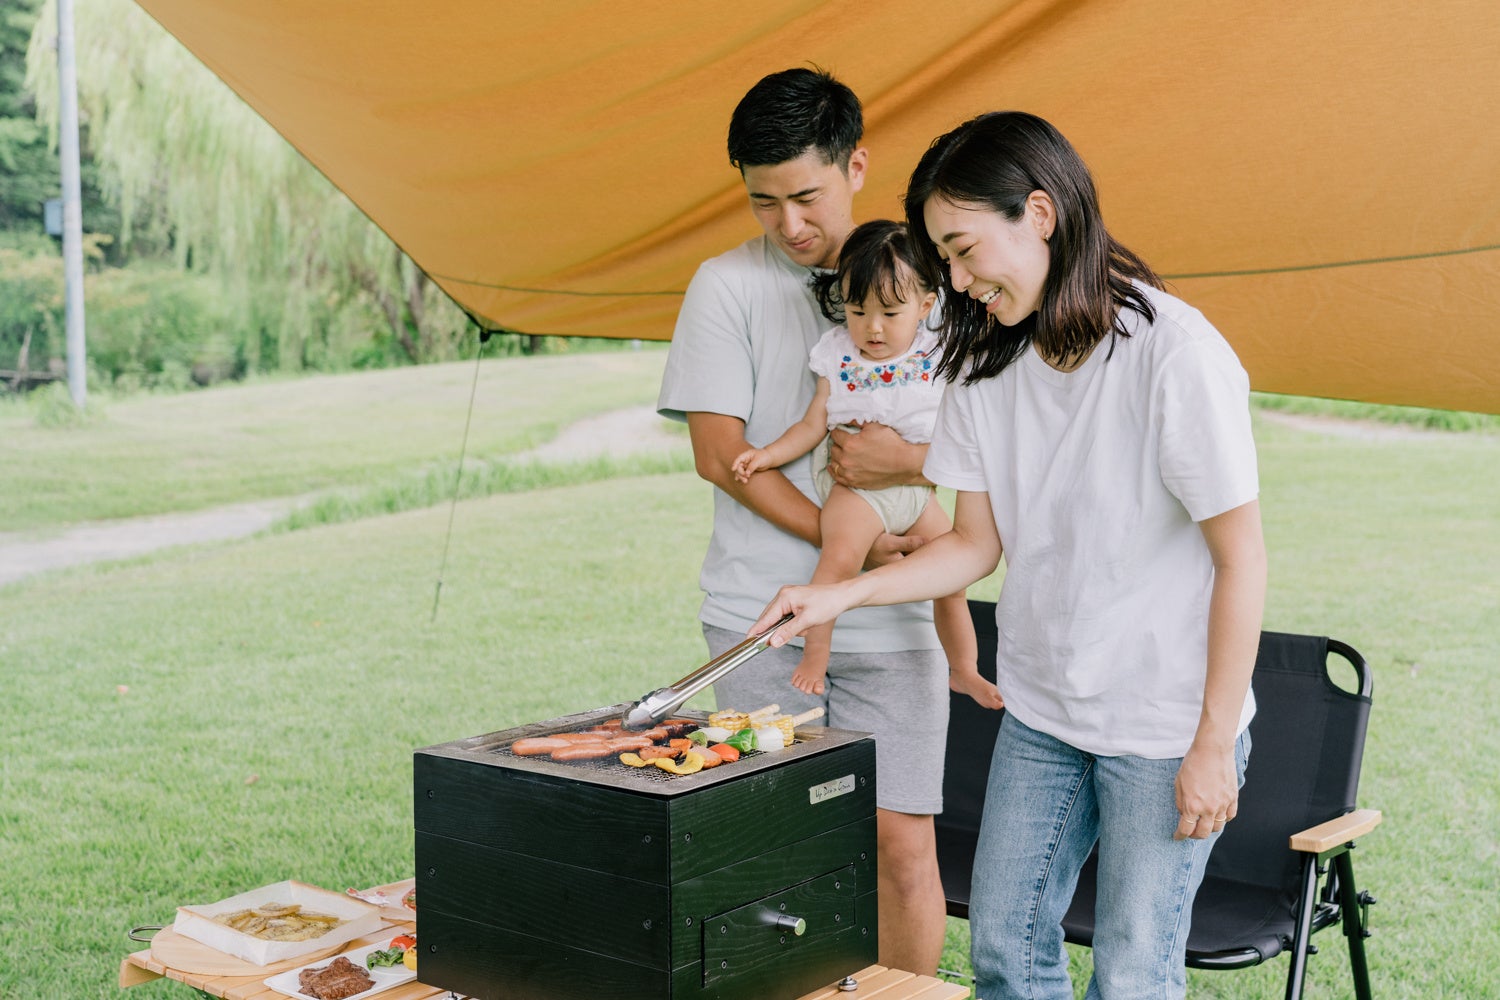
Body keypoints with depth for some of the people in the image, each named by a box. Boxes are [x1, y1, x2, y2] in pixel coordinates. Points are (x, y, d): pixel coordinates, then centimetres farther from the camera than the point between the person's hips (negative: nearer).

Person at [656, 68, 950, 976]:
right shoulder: (728, 286, 3)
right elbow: (722, 457, -3)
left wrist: (914, 459, -12)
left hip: (893, 623, 1)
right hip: (762, 617, -1)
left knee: (903, 844, 0)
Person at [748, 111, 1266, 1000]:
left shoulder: (1177, 352, -19)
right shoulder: (986, 367, 1)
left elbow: (1241, 559, -15)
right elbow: (978, 543, 7)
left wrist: (1214, 745, -14)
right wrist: (841, 594, -6)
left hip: (1167, 725, -6)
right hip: (1040, 710, 6)